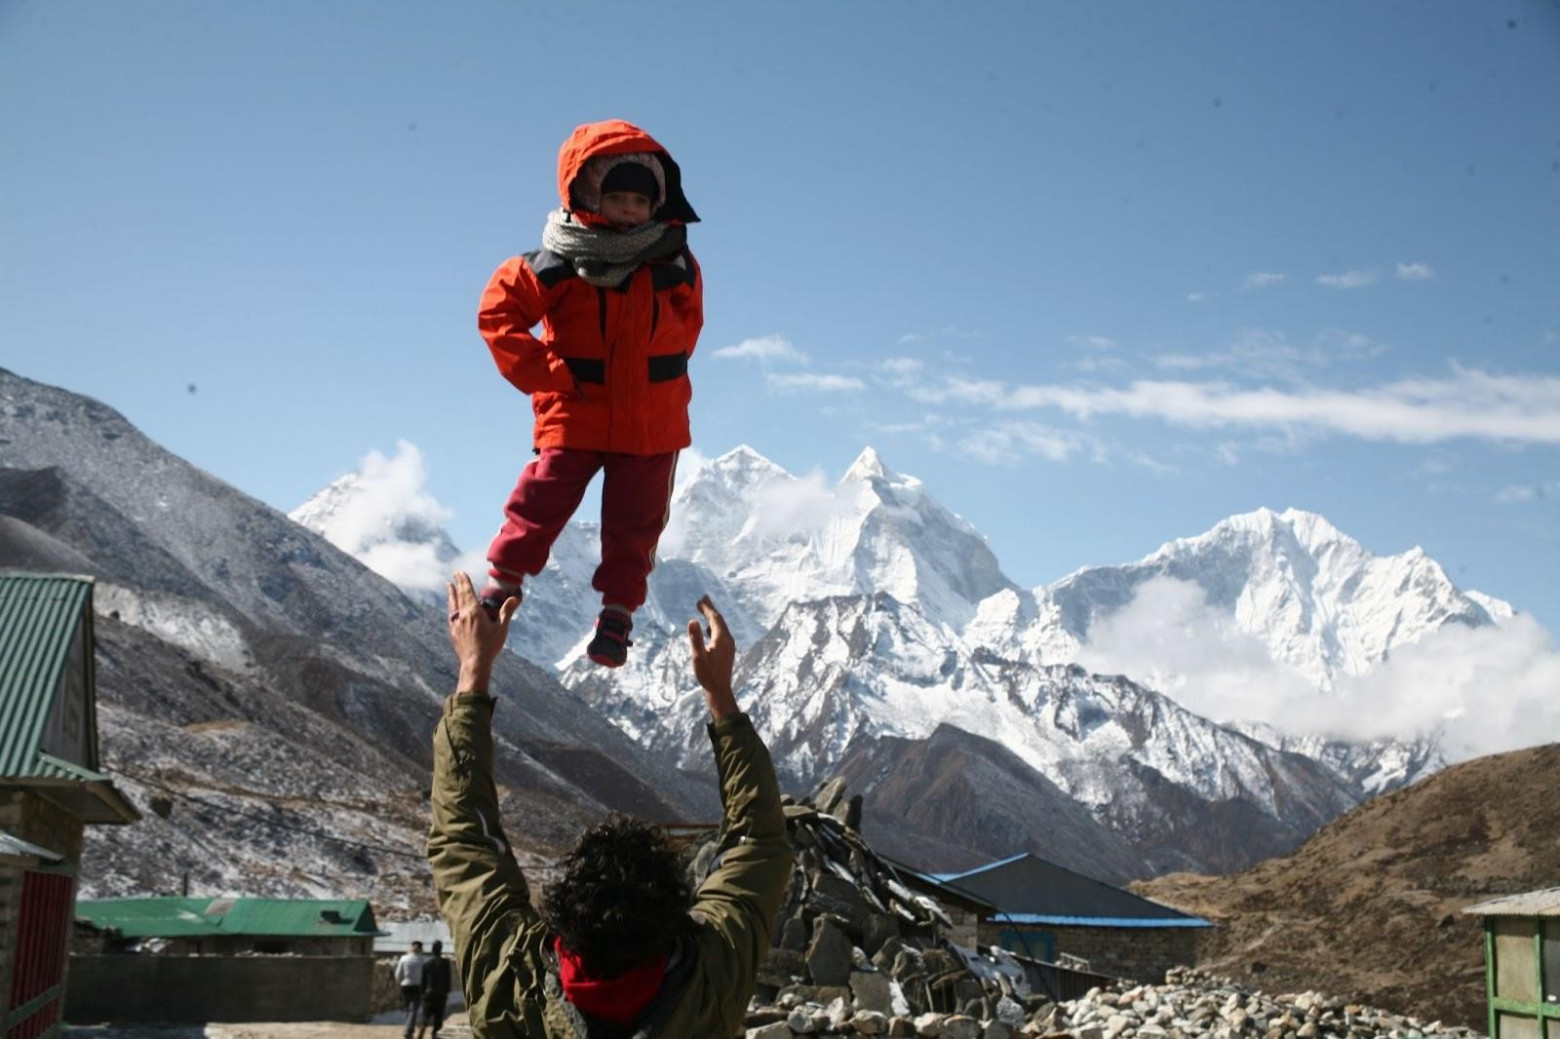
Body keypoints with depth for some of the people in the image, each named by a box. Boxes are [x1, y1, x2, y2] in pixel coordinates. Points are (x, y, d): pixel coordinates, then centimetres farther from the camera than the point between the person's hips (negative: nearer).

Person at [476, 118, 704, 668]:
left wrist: (662, 369, 5)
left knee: (634, 522, 7)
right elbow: (498, 312, -6)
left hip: (653, 421, 2)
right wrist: (546, 374, -10)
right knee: (541, 502, -1)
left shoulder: (673, 261, -2)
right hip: (575, 414, -2)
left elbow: (688, 319, 15)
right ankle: (502, 585, 19)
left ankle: (618, 613, 19)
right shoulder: (556, 265, -11)